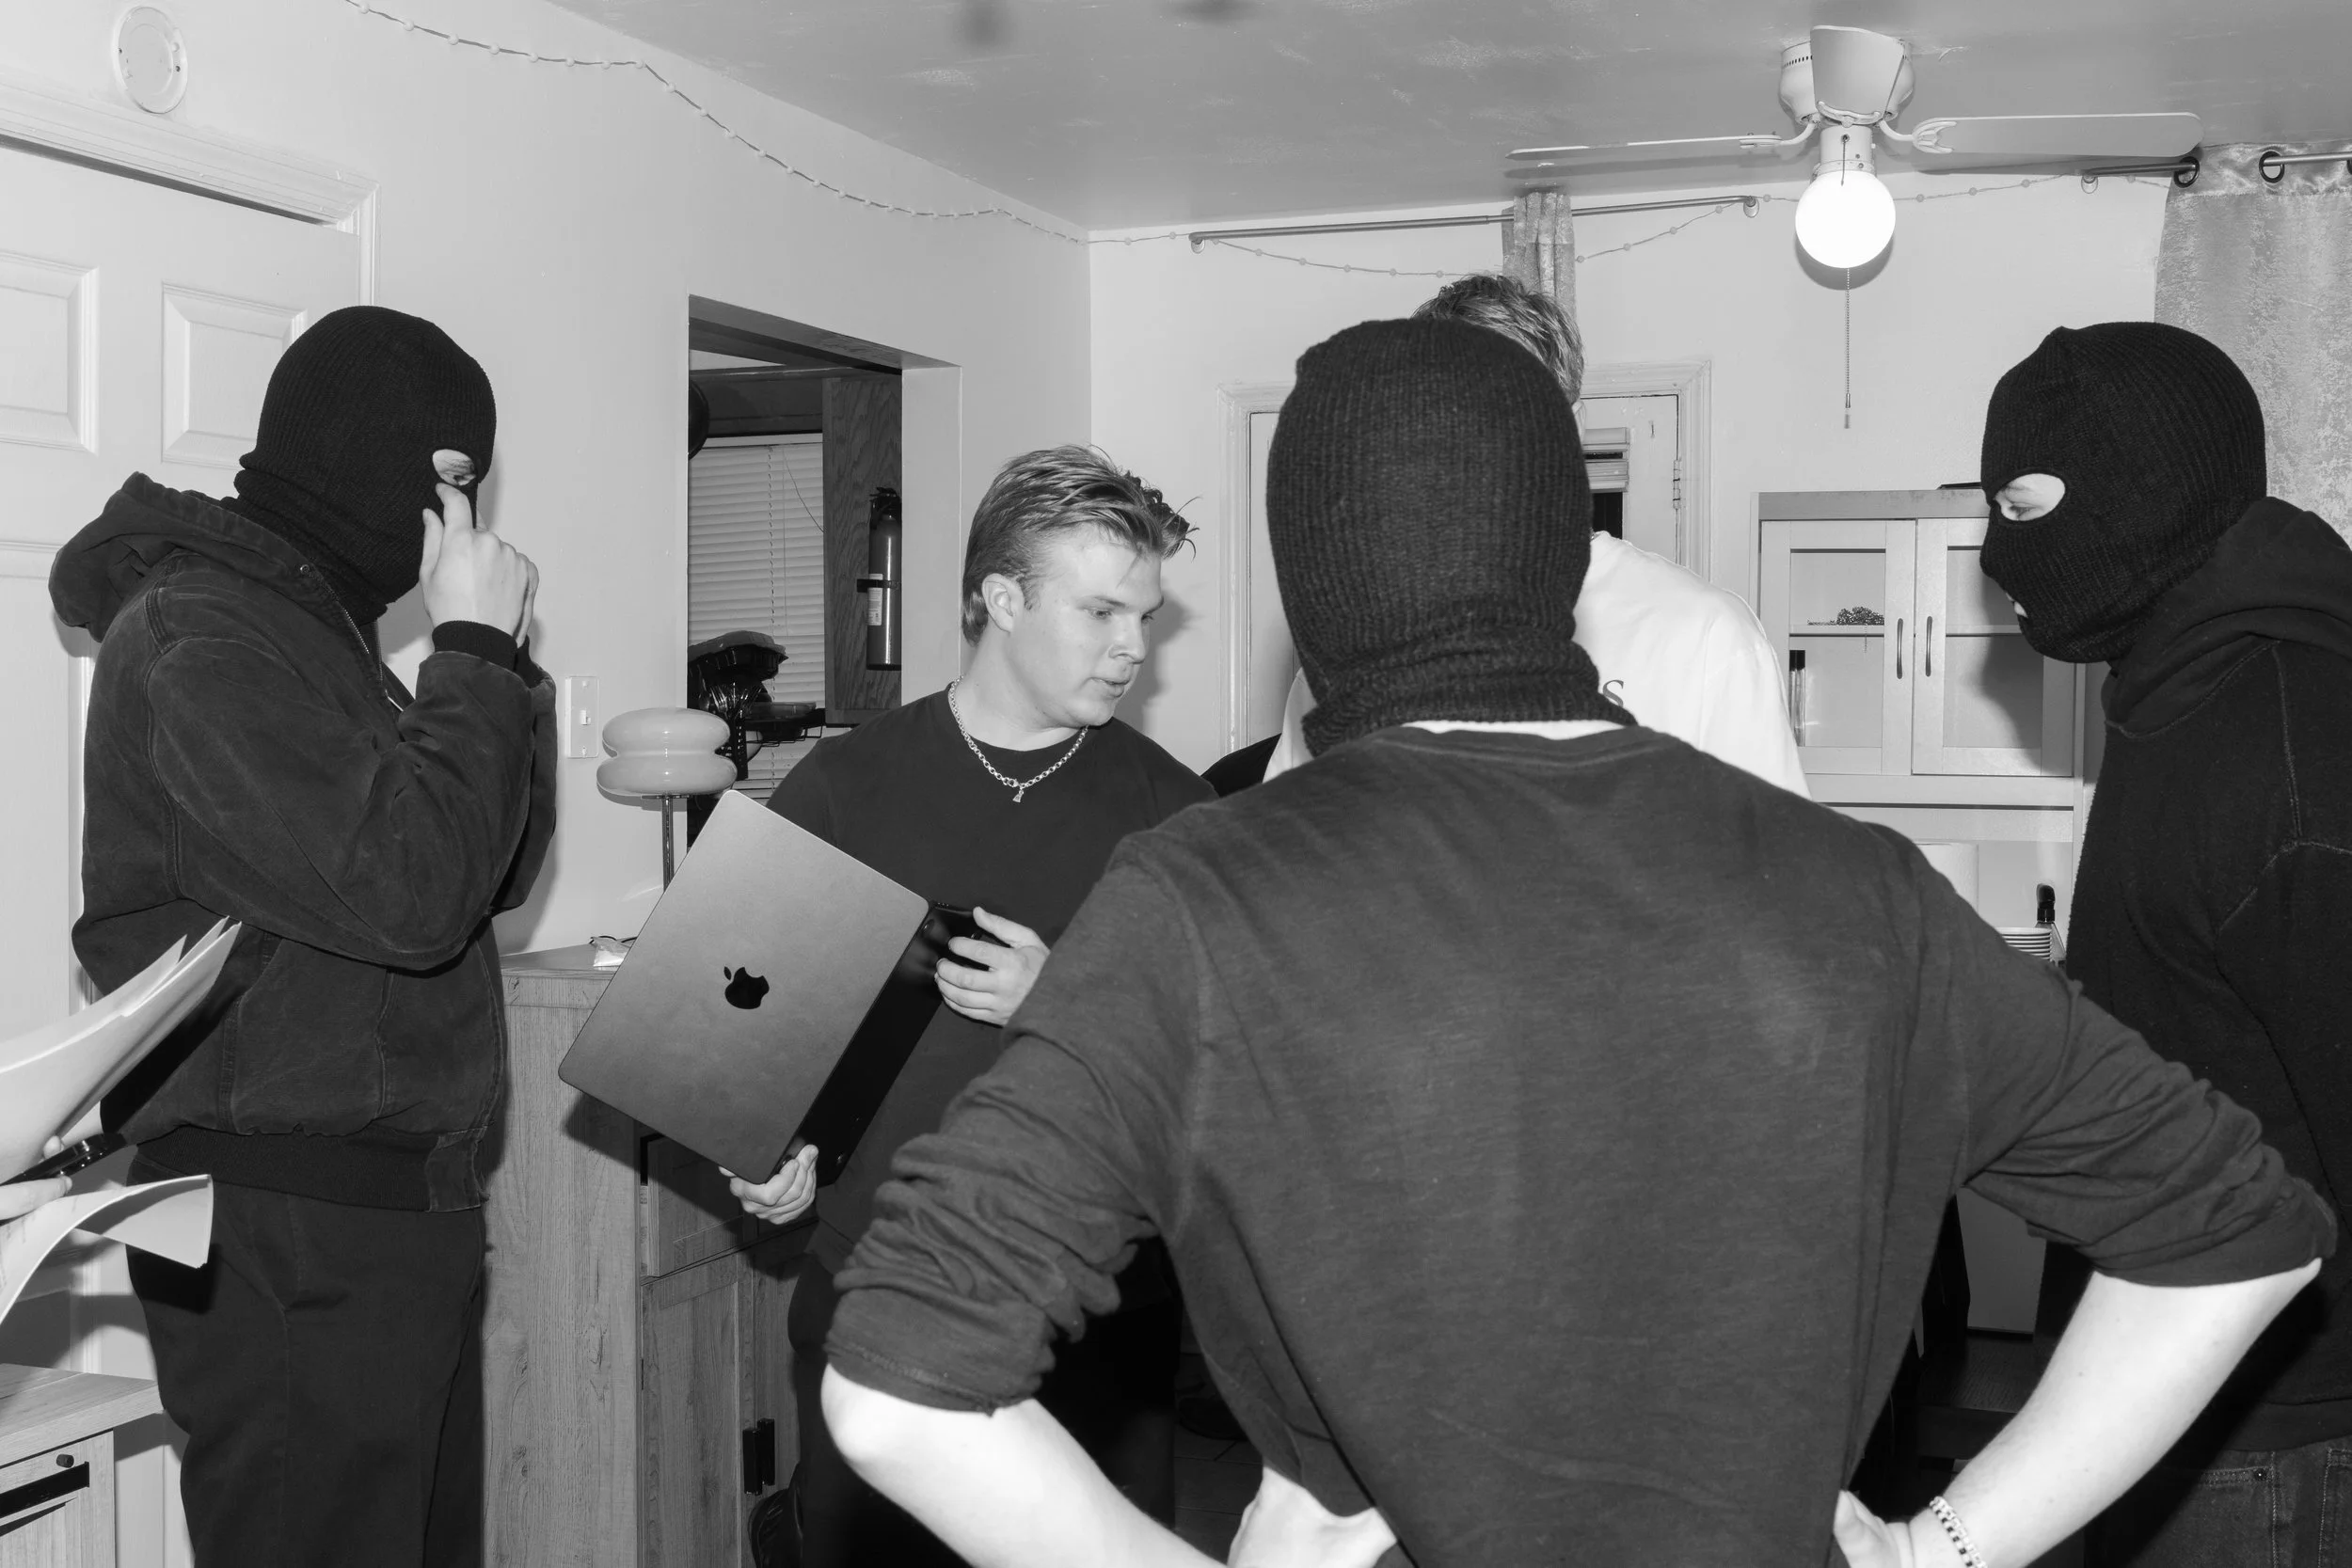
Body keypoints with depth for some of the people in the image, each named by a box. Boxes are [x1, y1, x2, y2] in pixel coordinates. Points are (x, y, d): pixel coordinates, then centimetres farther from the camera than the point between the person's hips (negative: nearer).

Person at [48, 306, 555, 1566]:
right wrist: (471, 651, -14)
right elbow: (410, 893, -24)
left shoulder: (307, 623, 17)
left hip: (379, 1205, 10)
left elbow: (489, 876, 15)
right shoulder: (198, 643, -15)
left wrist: (497, 657, 3)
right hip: (286, 1231, -10)